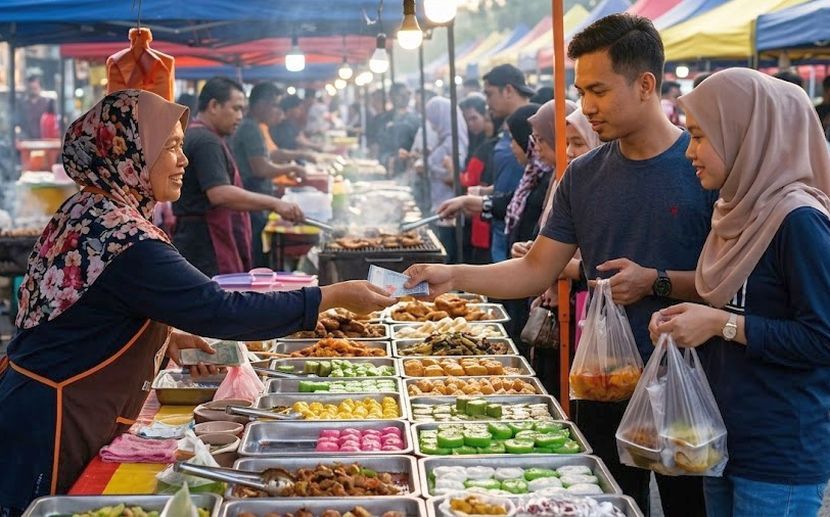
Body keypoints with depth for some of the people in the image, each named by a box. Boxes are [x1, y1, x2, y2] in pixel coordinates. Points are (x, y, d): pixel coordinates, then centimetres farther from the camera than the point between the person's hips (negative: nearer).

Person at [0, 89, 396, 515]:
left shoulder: (85, 211, 5)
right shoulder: (124, 240, -25)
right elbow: (221, 312, -26)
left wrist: (163, 334, 10)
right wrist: (336, 296, -20)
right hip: (55, 427, -10)